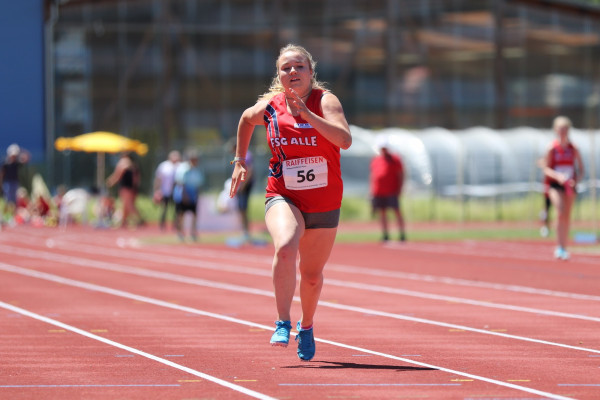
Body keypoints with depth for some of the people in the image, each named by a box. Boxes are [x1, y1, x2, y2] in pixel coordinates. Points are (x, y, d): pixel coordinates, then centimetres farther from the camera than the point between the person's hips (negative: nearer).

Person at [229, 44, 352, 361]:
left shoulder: (325, 101, -9)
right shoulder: (268, 107, -2)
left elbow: (345, 139, -26)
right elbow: (246, 119, 23)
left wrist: (307, 114, -30)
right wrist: (240, 162, 22)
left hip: (324, 203, 0)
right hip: (283, 197, 0)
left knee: (312, 276, 13)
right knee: (285, 247, -32)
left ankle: (306, 327, 42)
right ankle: (283, 323, -25)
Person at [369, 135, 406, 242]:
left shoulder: (395, 159, 0)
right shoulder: (375, 160, 15)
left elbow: (401, 175, -1)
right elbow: (372, 175, 19)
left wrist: (399, 189, -9)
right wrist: (372, 191, 13)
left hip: (392, 192, -5)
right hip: (378, 192, 5)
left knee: (397, 211, -7)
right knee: (382, 212, 4)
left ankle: (402, 234, -4)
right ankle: (385, 235, 9)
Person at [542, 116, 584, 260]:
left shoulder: (573, 148, 2)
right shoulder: (552, 148, -4)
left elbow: (581, 169, 8)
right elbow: (546, 169, -2)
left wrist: (576, 179, -11)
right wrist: (557, 176, -20)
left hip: (569, 185, 3)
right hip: (555, 184, -3)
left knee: (567, 216, 7)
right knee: (560, 213, -20)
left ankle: (564, 249, 18)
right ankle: (559, 247, -18)